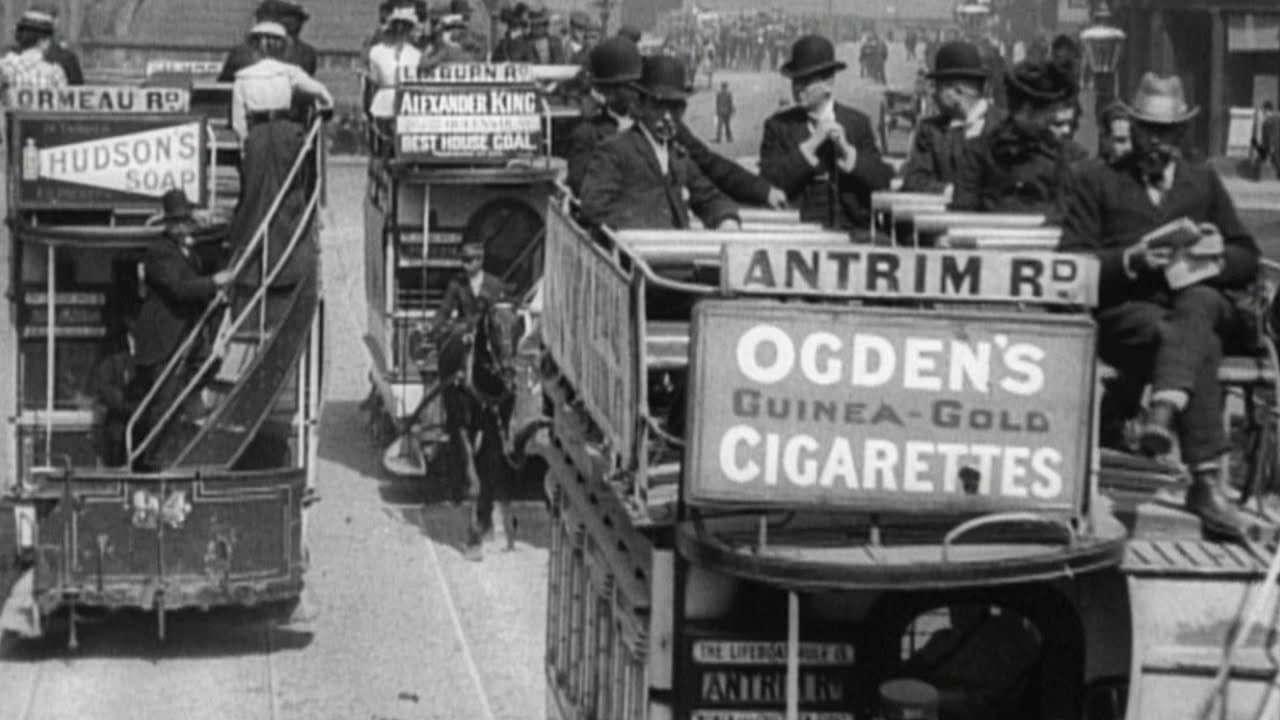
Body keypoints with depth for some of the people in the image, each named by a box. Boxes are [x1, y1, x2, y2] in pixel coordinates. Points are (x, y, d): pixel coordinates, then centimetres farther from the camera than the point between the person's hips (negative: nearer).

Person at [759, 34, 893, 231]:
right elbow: (768, 181, -5)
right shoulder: (778, 125, 8)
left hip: (851, 228, 2)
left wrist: (847, 150, -9)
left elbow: (883, 181, 4)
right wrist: (811, 145, -9)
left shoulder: (858, 122, 11)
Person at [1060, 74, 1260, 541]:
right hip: (1125, 310, -2)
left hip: (1200, 303, 3)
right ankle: (1205, 481, -42)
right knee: (1200, 344, -36)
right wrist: (1130, 261, -13)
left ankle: (1165, 407, -52)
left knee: (1197, 301, -37)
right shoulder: (1095, 183, 16)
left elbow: (1248, 261, 21)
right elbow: (1072, 264, 4)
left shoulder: (1204, 183, 26)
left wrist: (1217, 256, -3)